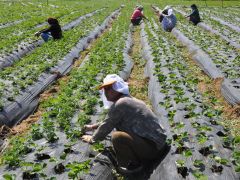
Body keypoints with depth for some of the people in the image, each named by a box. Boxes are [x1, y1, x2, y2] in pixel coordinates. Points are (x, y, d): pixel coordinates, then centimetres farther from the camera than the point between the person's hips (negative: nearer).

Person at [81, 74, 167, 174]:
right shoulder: (128, 99, 13)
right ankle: (139, 158, 18)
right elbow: (109, 121, 27)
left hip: (152, 147, -10)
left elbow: (107, 126, -8)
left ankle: (135, 164, -3)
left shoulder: (119, 104, -17)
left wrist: (92, 138, 10)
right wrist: (93, 126, 33)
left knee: (117, 136, -26)